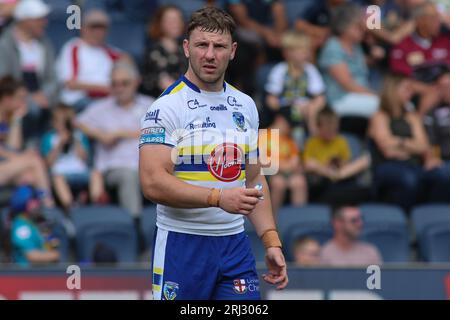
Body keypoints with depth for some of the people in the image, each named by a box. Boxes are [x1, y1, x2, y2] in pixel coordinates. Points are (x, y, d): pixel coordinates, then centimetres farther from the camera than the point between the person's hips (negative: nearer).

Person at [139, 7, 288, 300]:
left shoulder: (245, 106, 12)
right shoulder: (168, 106, -9)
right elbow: (153, 183, -19)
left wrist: (272, 242, 9)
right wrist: (219, 197, -25)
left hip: (235, 243, 5)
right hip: (182, 244, -5)